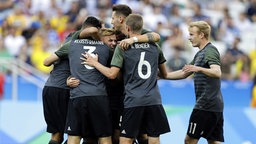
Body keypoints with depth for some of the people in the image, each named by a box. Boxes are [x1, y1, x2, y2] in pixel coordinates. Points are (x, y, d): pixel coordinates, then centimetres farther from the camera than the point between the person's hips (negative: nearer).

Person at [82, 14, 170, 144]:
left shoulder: (122, 47, -1)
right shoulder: (154, 47, 11)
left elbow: (112, 74, -7)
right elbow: (164, 74, 22)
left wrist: (95, 63, 6)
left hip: (133, 101, -3)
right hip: (154, 100, 3)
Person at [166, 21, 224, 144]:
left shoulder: (210, 51, -11)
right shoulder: (200, 53, 20)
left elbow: (217, 73, -27)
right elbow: (184, 73, 27)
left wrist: (198, 69, -42)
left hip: (206, 105, -10)